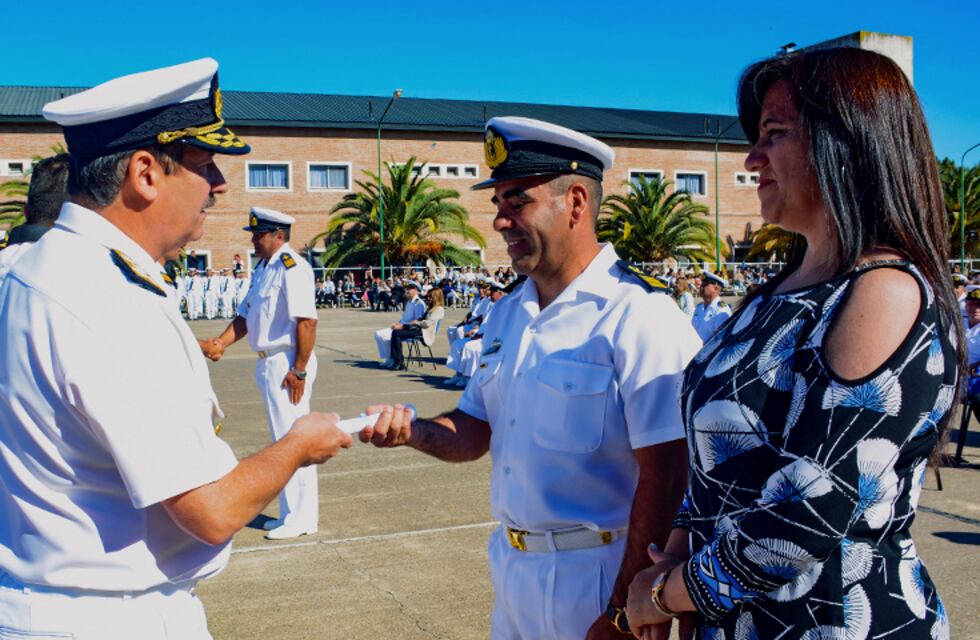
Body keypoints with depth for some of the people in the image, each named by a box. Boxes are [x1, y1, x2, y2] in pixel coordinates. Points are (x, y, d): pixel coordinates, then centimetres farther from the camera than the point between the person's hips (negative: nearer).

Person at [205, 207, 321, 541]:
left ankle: (300, 518, 7)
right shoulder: (263, 268, 14)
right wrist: (220, 343, 1)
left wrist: (298, 372, -22)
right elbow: (246, 316, 17)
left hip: (287, 365, -10)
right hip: (268, 363, 10)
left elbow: (307, 322, -22)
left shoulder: (292, 267, -16)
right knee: (284, 440, 16)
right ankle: (292, 513, 27)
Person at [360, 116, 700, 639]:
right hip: (511, 570, 7)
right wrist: (413, 431, -7)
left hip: (594, 581, -7)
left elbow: (664, 474, -21)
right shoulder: (507, 315, 8)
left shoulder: (639, 316, -18)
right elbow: (476, 430, 13)